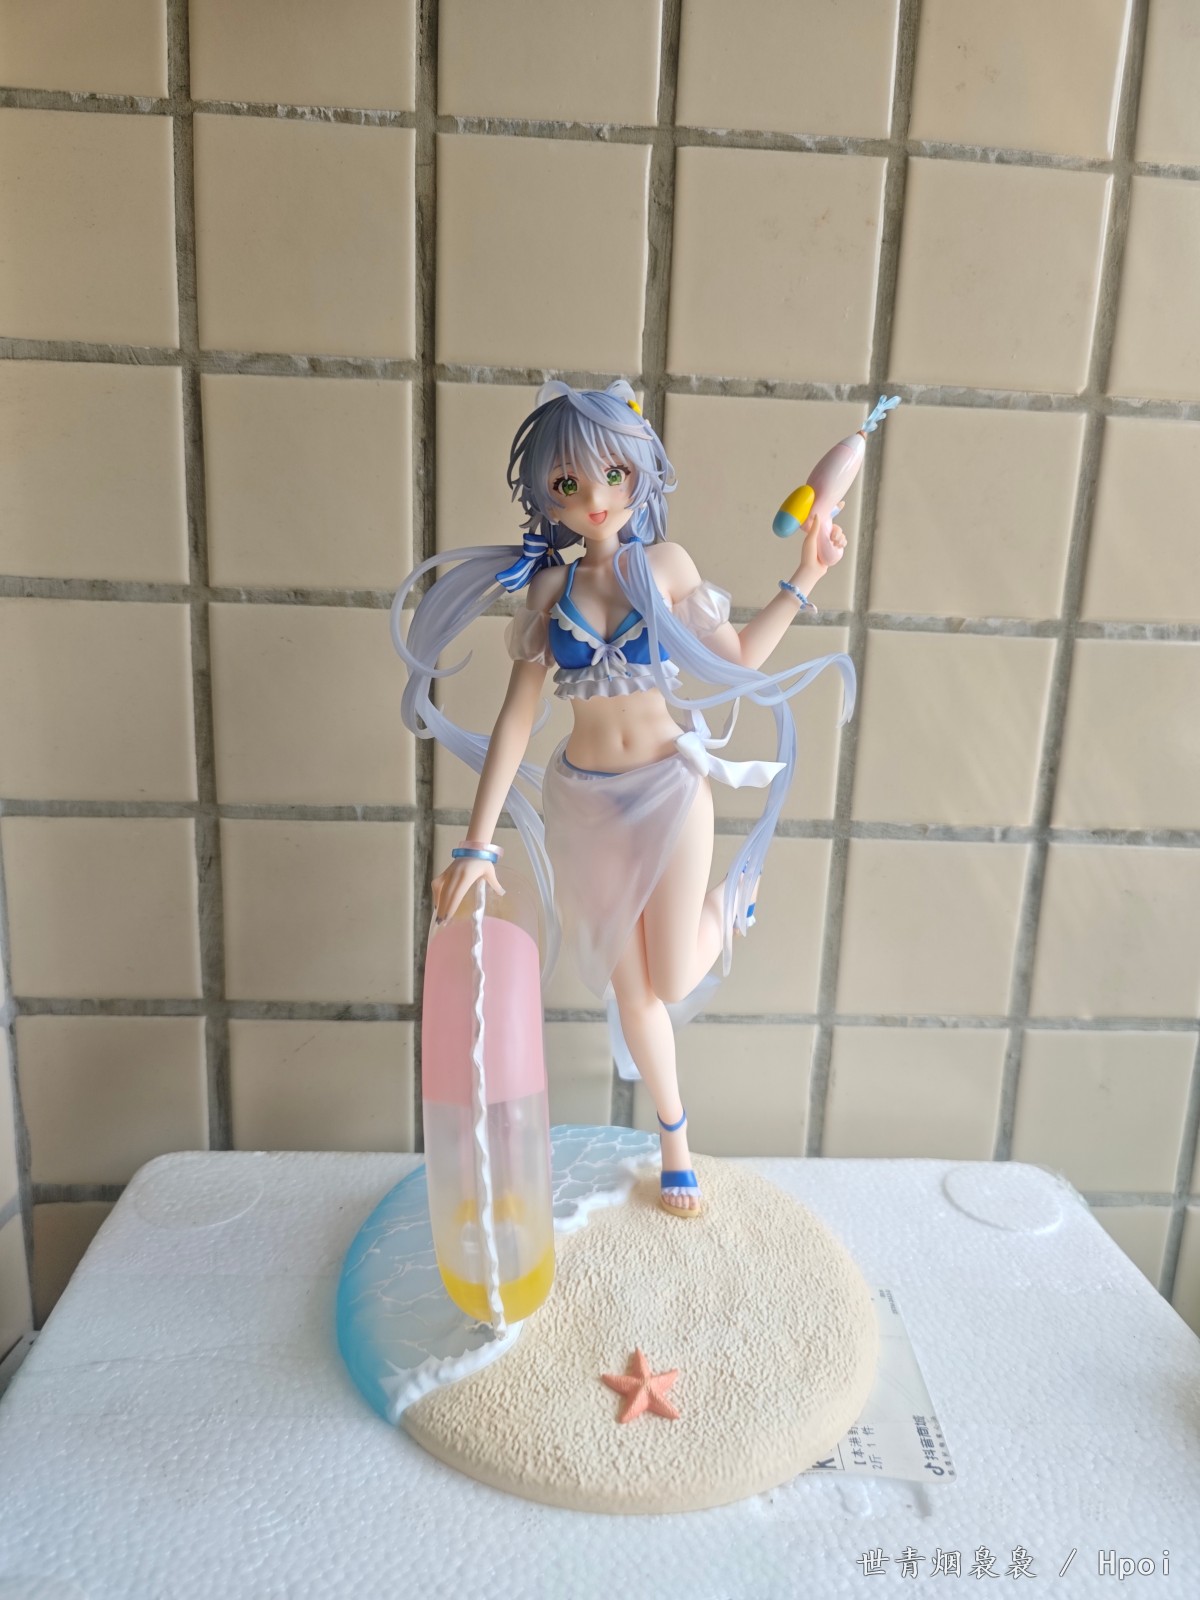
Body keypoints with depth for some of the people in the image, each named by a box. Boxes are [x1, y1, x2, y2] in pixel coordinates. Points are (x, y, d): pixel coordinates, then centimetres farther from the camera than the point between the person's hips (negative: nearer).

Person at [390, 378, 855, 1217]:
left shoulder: (665, 564, -5)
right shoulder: (550, 586, -4)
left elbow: (738, 656, 3)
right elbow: (518, 713, -8)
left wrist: (802, 582, -4)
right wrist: (479, 843, -12)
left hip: (671, 788, -1)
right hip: (587, 800, 2)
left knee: (672, 983, 4)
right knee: (629, 987, 12)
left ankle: (728, 900, 38)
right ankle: (675, 1134, 37)